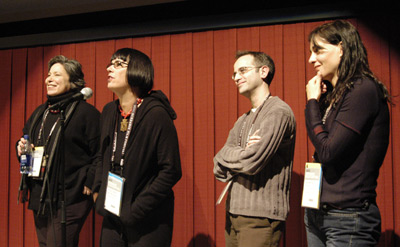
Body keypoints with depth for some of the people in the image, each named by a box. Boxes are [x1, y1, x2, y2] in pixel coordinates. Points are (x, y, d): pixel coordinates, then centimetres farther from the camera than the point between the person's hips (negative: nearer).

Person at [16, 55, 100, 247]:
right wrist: (21, 147, 6)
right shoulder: (40, 112, 16)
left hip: (69, 200, -8)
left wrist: (89, 183, -17)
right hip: (39, 196, 8)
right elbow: (25, 140, 28)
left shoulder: (86, 112, -9)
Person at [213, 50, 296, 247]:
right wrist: (242, 153, -11)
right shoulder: (242, 122, 16)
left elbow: (251, 162, -20)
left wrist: (226, 155, -1)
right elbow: (219, 170, 7)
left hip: (260, 217, -7)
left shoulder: (278, 112, -10)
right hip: (233, 215, 7)